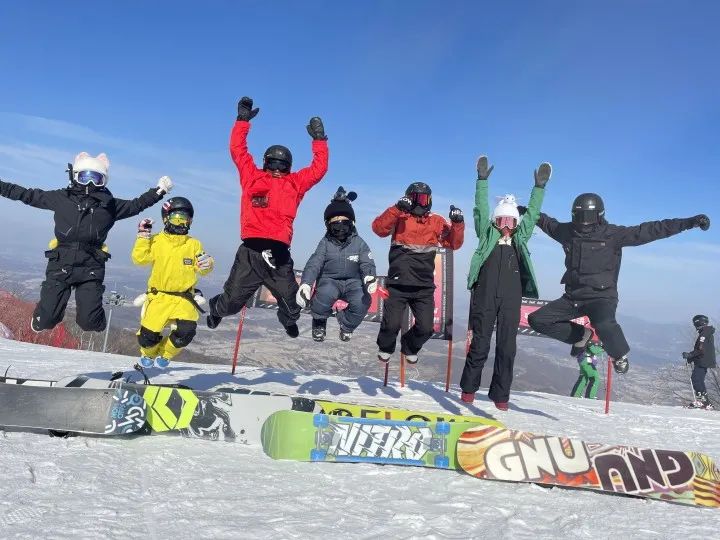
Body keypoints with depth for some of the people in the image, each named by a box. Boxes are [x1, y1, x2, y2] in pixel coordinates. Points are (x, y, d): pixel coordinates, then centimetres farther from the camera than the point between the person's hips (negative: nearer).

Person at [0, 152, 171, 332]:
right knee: (45, 320, -2)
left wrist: (159, 190, 9)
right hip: (60, 265, 0)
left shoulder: (109, 204, 8)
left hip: (91, 268, 0)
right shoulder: (61, 198, 7)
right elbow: (27, 195, 13)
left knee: (89, 322, -6)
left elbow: (136, 204, 15)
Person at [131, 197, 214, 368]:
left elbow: (201, 270, 8)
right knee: (147, 336, -8)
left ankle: (165, 354, 13)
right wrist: (143, 236, -12)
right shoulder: (156, 241, 2)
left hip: (184, 298, 1)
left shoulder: (194, 244, 6)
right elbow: (140, 258, -7)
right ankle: (149, 353, 31)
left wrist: (206, 265, -14)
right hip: (159, 296, -1)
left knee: (186, 331, -20)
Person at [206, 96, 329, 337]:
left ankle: (288, 320, 45)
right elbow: (238, 150, 14)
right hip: (251, 251, -1)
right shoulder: (252, 177, 13)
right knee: (232, 301, 8)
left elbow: (319, 168, 19)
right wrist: (243, 119, 14)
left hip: (278, 254, 2)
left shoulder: (295, 183, 17)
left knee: (291, 305, 10)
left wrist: (319, 139, 19)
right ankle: (216, 310, 43)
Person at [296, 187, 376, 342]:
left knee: (362, 301, -27)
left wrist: (370, 277, -37)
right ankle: (319, 322, -3)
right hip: (329, 280, -1)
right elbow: (314, 264, -15)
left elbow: (367, 263, -11)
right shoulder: (325, 243, -3)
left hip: (353, 281, 2)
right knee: (326, 293, -36)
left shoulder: (359, 243, 0)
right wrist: (305, 284, -34)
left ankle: (346, 326, 7)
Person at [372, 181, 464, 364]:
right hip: (398, 284, -3)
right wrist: (397, 208, -26)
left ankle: (409, 347, 33)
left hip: (424, 287, 3)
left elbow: (454, 243, 6)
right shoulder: (399, 217, 1)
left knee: (426, 328, 0)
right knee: (392, 324, -7)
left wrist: (458, 223, -11)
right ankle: (385, 347, 27)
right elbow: (379, 228, -15)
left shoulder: (437, 222, 10)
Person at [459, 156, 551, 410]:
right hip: (485, 297, -2)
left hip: (511, 299, 3)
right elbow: (481, 209, 1)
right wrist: (482, 181, -7)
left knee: (507, 347, 2)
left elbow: (532, 213, 13)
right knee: (480, 344, 0)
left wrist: (539, 187, 6)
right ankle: (468, 387, 14)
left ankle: (500, 394, 10)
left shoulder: (520, 237, 16)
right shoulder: (487, 235, 9)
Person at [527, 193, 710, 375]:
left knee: (604, 325, -36)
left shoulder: (613, 235, -8)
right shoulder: (567, 231, 4)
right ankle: (580, 335, 17)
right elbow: (548, 223, 26)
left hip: (601, 297, -5)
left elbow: (651, 230, -11)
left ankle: (619, 355, 0)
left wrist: (690, 222, -14)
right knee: (537, 320, -4)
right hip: (572, 297, 5)